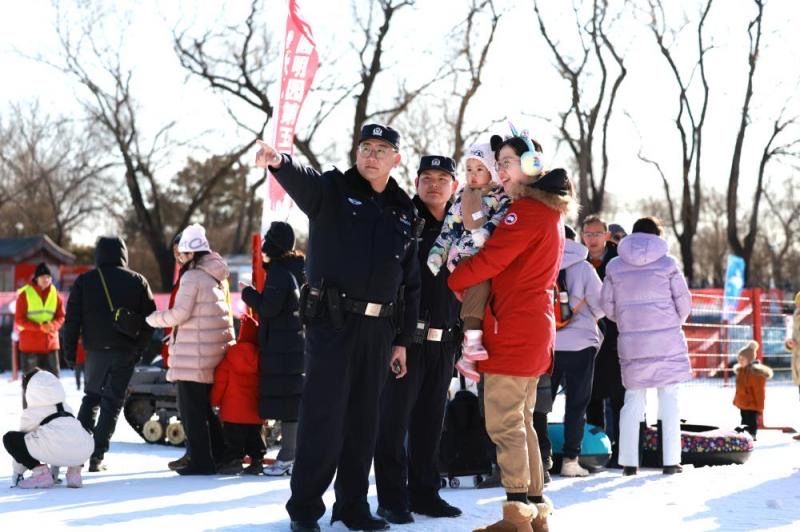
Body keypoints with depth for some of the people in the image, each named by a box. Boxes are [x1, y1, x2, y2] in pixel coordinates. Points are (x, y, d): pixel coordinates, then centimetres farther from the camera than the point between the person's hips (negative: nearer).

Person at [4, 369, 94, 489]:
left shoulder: (30, 413, 17)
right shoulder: (66, 408, 31)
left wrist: (17, 471, 43)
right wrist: (55, 468, 55)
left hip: (56, 451, -6)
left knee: (9, 438, 10)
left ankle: (40, 472, 1)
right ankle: (74, 470, 17)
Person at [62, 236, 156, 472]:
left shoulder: (84, 281, 1)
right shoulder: (137, 282, 3)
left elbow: (72, 319, -1)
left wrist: (70, 350, 5)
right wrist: (139, 347, 9)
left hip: (95, 349, 1)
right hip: (125, 351, -1)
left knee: (91, 396, 19)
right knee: (112, 401, 3)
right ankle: (97, 456, -3)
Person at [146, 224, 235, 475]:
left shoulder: (192, 277, -12)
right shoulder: (217, 277, 14)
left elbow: (180, 313, -17)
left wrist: (153, 318, 1)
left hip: (195, 354, -8)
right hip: (218, 348, 8)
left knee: (191, 409, -3)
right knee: (206, 407, 16)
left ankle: (200, 461, -3)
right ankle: (220, 455, 18)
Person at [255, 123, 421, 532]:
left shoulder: (404, 212, 12)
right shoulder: (332, 190, 0)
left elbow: (410, 282, 14)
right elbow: (301, 178, -24)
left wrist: (402, 340, 10)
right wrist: (278, 161, -48)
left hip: (378, 328, 5)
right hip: (331, 320, -5)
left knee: (363, 420, 10)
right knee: (323, 414, -7)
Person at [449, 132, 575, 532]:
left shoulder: (526, 210, -15)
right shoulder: (551, 210, 17)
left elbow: (489, 260, -17)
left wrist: (450, 280, -1)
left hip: (514, 329, -10)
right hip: (535, 325, 10)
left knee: (503, 423, -7)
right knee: (520, 421, 14)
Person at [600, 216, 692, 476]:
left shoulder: (614, 266, 4)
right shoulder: (667, 263, -2)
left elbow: (607, 306, 4)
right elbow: (684, 301, 0)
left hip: (631, 340, 2)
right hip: (667, 338, -2)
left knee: (633, 398, 10)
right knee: (669, 397, 4)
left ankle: (629, 461, 5)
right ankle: (670, 460, 0)